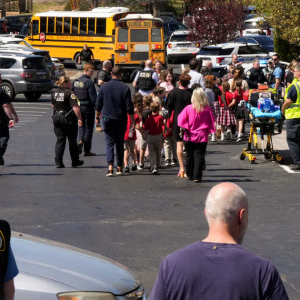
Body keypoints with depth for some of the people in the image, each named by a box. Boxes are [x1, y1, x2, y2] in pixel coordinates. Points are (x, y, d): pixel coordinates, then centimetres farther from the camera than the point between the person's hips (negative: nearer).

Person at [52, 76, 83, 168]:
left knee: (60, 140, 8)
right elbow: (75, 107, -21)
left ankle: (58, 161, -3)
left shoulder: (54, 92, 5)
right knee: (72, 140, 9)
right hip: (69, 118, -5)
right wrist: (79, 119, -19)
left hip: (56, 118, 5)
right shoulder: (70, 93, -15)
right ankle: (75, 161, 20)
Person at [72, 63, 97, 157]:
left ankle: (80, 141, -5)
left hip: (78, 107, 6)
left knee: (81, 126, 21)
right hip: (88, 107, -6)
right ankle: (87, 150, 8)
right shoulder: (89, 82, -15)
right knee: (89, 128, 4)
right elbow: (93, 97, -18)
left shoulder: (75, 81, 5)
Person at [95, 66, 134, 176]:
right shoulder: (125, 88, -6)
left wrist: (97, 118, 18)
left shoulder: (104, 87, -2)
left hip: (107, 119, 0)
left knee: (109, 144, -1)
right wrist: (133, 122, 2)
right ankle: (119, 168, 19)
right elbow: (129, 107, -6)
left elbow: (98, 104, 5)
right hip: (121, 121, 0)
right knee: (120, 144, 12)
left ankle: (110, 168, -17)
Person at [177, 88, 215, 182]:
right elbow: (212, 122, 4)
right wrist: (209, 131, 18)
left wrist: (185, 130, -2)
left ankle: (190, 175, 25)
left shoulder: (188, 108, -6)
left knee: (190, 156, 14)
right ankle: (197, 177, -10)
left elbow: (181, 120, -10)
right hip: (202, 136, -1)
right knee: (199, 156, -2)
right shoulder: (207, 109, -5)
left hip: (189, 137, 1)